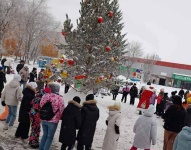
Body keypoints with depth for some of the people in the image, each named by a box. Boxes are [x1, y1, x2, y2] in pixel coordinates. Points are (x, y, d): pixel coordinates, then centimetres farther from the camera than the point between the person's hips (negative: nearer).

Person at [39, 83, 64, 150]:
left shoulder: (45, 95, -4)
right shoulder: (60, 98, -16)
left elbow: (41, 105, 6)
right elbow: (61, 110, -13)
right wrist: (59, 117, 5)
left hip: (44, 119, 4)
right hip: (53, 120, -4)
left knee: (45, 135, 21)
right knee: (50, 137, 10)